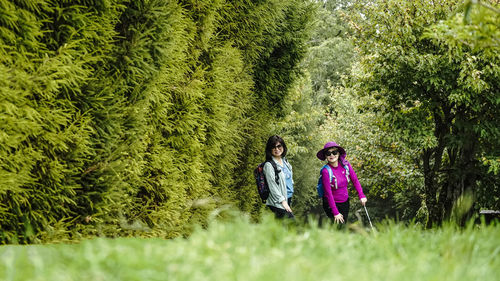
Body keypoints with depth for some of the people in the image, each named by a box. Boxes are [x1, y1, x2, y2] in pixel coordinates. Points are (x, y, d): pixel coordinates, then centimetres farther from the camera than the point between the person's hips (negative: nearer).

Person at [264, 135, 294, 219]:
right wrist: (283, 201, -19)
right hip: (278, 203, -8)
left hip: (288, 199, 8)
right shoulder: (269, 165, -11)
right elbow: (272, 186, -15)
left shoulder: (285, 161, 14)